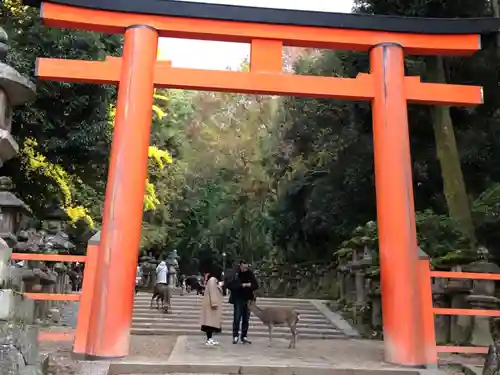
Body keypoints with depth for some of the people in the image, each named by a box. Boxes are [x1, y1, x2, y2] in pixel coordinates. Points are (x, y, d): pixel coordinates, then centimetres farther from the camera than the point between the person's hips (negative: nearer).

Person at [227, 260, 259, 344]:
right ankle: (235, 336, 3)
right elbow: (230, 286, -17)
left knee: (246, 319, 7)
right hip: (238, 299, -4)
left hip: (248, 300, 4)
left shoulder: (250, 274, 3)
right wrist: (241, 285, -24)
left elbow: (256, 285, 4)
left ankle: (244, 337, 14)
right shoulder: (235, 274, -9)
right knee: (237, 318, -5)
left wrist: (250, 285, -16)